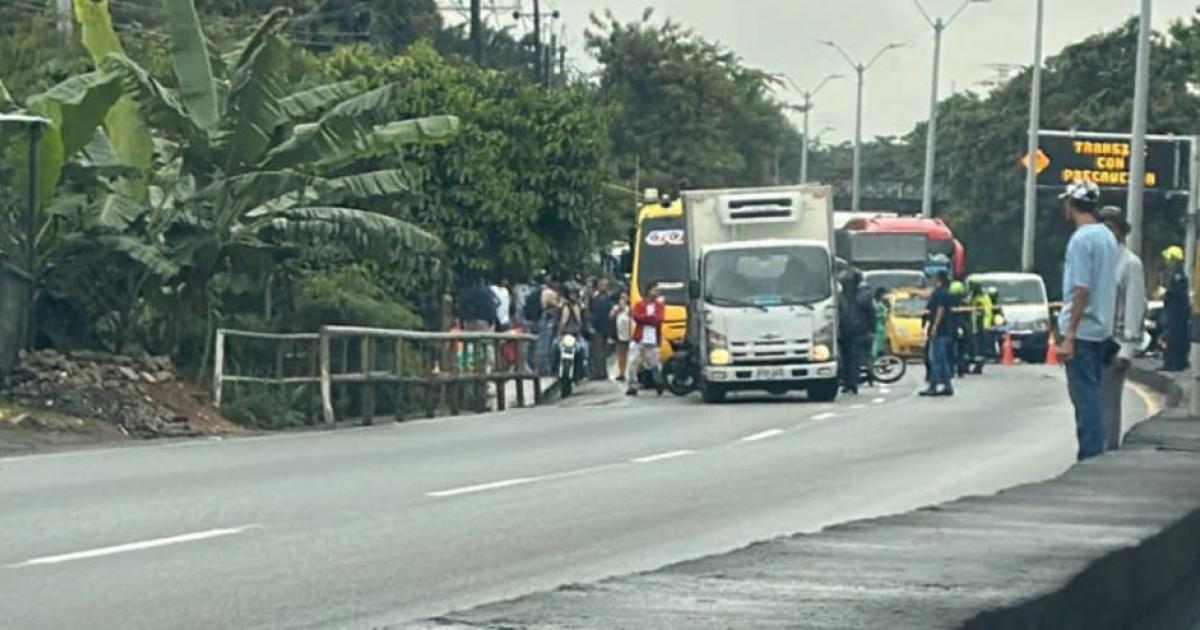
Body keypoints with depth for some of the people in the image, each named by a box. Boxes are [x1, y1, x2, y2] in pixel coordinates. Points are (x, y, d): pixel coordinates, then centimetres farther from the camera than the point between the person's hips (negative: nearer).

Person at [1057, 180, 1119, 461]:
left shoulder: (1081, 239, -14)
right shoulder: (1108, 237, 13)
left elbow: (1081, 290, -19)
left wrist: (1069, 336, -18)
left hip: (1082, 331, -9)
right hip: (1103, 331, 9)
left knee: (1084, 394, -7)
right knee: (1093, 393, 13)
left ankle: (1089, 458, -8)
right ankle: (1095, 454, 16)